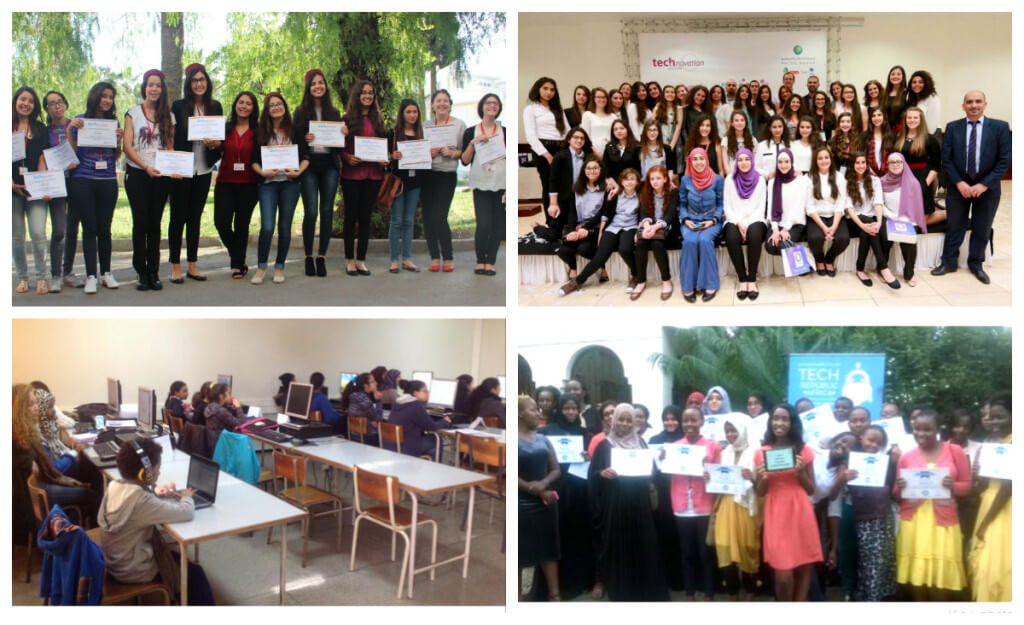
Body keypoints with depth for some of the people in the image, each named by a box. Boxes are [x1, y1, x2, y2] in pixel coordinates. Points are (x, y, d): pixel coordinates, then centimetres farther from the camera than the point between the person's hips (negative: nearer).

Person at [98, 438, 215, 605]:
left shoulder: (115, 485, -7)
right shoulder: (140, 500, -32)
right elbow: (186, 513, -30)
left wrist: (153, 491, 0)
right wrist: (186, 497, -9)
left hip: (115, 560, 9)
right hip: (132, 571, -9)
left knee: (178, 557, 28)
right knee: (194, 573, 8)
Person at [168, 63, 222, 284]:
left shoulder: (215, 107, 8)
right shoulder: (178, 106, -2)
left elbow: (222, 138, 11)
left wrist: (214, 142, -11)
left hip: (204, 170, 4)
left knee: (195, 217, 10)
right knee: (178, 217, 1)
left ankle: (192, 266, 16)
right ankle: (175, 267, 7)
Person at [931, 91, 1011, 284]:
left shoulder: (1000, 127, -4)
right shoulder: (952, 128, 0)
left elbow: (1004, 160, -6)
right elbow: (946, 159, -1)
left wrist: (984, 185, -13)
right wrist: (959, 183, -11)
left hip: (987, 187, 0)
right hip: (959, 186, 1)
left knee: (982, 229, 9)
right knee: (954, 227, 7)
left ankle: (976, 264, 24)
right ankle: (949, 262, 20)